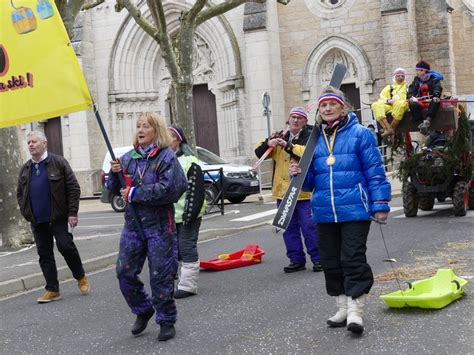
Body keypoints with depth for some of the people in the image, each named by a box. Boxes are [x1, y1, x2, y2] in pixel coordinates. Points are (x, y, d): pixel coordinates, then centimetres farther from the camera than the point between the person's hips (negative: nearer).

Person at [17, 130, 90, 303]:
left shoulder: (58, 162, -4)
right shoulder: (25, 169, 11)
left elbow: (74, 188, -6)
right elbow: (20, 194, 20)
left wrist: (72, 213, -12)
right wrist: (26, 213, 6)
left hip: (59, 217, -5)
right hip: (37, 221, 5)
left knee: (66, 247, -8)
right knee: (44, 254, 6)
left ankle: (81, 277, 15)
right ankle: (52, 290, 13)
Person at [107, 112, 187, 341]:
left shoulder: (166, 157, -7)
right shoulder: (128, 158, 9)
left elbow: (169, 189, -20)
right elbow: (115, 189, 16)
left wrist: (135, 193, -16)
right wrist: (114, 174, -6)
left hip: (159, 226, -5)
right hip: (133, 224, 5)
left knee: (161, 275, 1)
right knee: (125, 272, 6)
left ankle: (166, 321, 16)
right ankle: (143, 310, 28)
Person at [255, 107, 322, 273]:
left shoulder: (310, 137, -2)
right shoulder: (280, 137, 15)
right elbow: (259, 153, 9)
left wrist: (288, 146, -26)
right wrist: (268, 143, -12)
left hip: (304, 191, -5)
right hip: (283, 191, 6)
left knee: (309, 227, -3)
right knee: (290, 228, 10)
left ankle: (318, 259, 8)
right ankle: (296, 260, 19)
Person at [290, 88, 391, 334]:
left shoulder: (360, 134, -1)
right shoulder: (315, 140, 12)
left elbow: (375, 172, -3)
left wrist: (380, 204, -8)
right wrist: (299, 175, -4)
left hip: (354, 210, -5)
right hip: (324, 212, 6)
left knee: (353, 259, -7)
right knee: (331, 262, 10)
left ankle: (355, 311, 0)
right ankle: (343, 307, 23)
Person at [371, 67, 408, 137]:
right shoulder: (388, 88, 29)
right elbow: (381, 99, 16)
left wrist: (395, 100, -11)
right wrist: (388, 101, -8)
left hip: (401, 105, -3)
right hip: (389, 106, 3)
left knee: (400, 104, -41)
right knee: (375, 105, -27)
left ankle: (392, 127, -36)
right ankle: (388, 128, -41)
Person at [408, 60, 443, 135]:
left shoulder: (434, 79, 13)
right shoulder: (416, 80, 22)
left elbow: (437, 89, -5)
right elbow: (411, 90, 7)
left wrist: (436, 96, -28)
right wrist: (411, 97, -17)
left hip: (431, 101, -2)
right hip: (420, 102, 2)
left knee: (435, 103, -37)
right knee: (413, 104, -32)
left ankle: (427, 120, -55)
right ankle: (420, 123, -45)